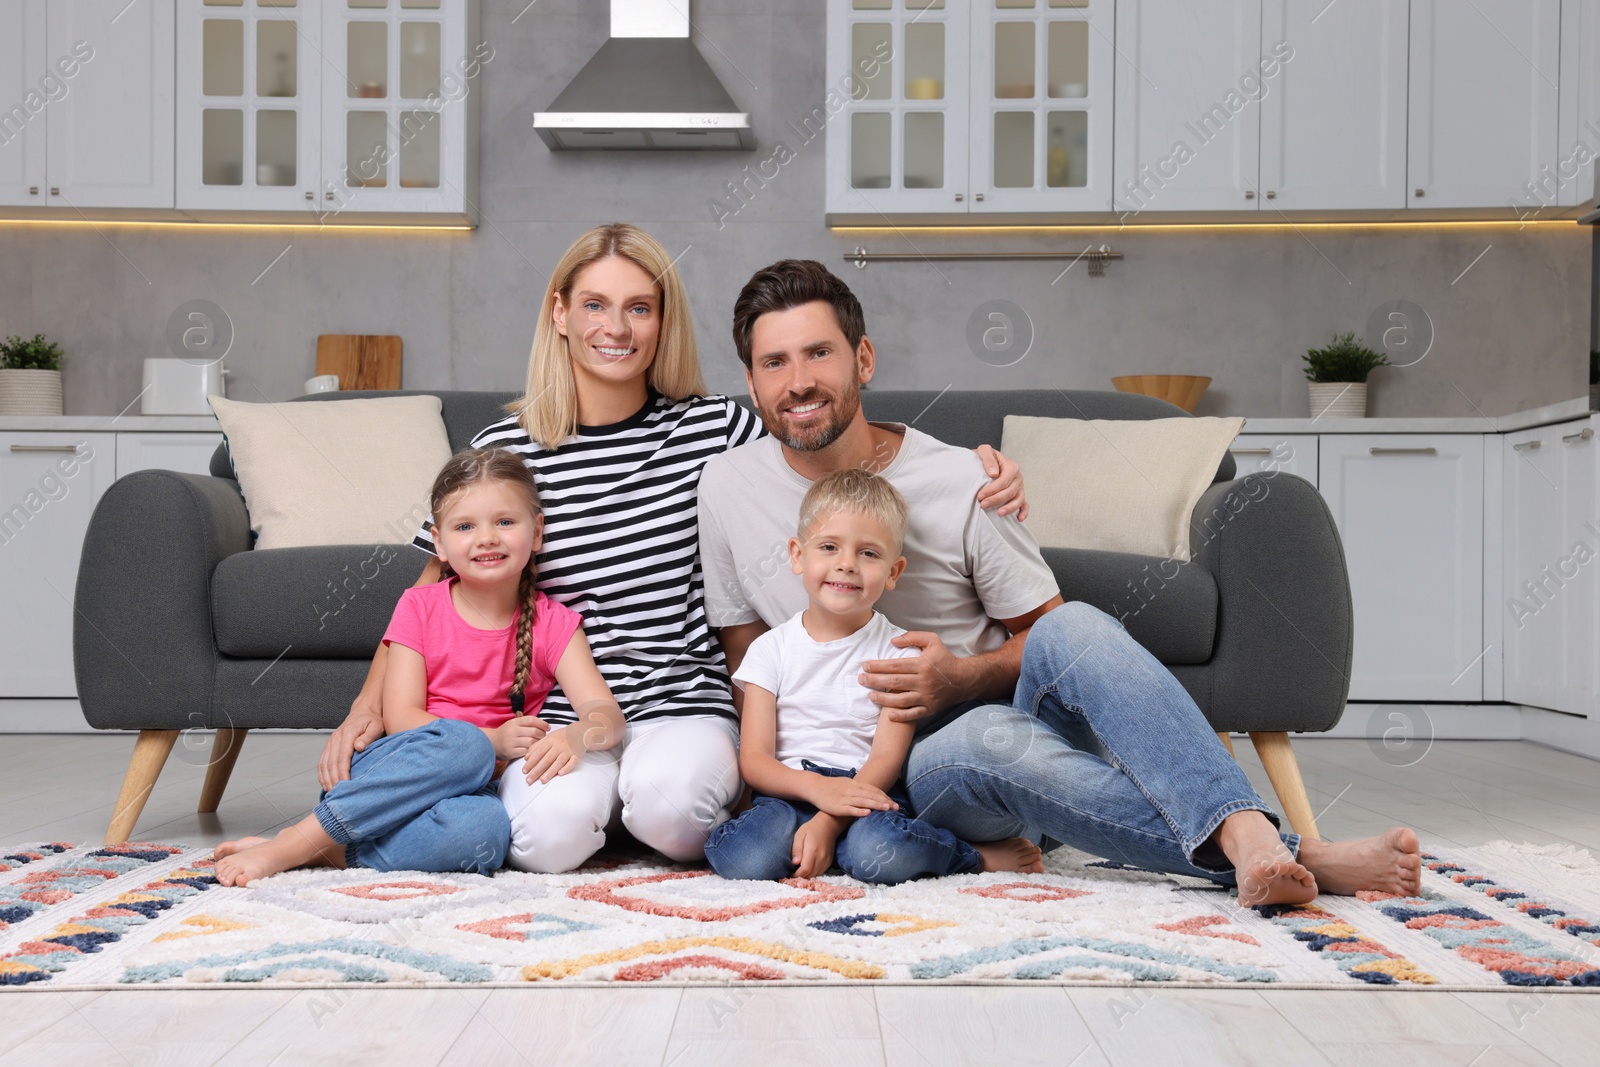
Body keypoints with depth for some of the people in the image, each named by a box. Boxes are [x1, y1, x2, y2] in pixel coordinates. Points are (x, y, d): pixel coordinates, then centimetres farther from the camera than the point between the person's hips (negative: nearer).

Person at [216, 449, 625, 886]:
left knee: (486, 828, -38)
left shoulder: (553, 623, 4)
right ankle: (290, 845, -30)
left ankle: (326, 852, -27)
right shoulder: (420, 607, 4)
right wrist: (491, 740, -19)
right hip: (384, 773, 0)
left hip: (477, 785, 0)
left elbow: (607, 712, -7)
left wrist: (578, 735, -32)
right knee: (462, 745, -36)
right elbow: (400, 718, -4)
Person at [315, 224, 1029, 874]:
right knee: (549, 835, -28)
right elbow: (433, 592, 9)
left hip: (685, 700, 0)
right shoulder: (505, 449, 2)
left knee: (670, 802, -32)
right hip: (561, 708, 0)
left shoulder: (715, 429, 2)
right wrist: (369, 707, -2)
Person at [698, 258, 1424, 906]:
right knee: (983, 740, -38)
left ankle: (1247, 834, -47)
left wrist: (960, 680, -16)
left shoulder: (960, 483, -3)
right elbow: (746, 662, 8)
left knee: (1074, 628, -33)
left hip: (1007, 713, 1)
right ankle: (1296, 861, -44)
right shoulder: (726, 489, 0)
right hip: (900, 769, -1)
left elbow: (1046, 633, 4)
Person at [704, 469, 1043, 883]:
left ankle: (977, 856, -8)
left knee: (879, 853, -37)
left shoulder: (898, 651, 6)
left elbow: (887, 757, -5)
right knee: (743, 857, -31)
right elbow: (754, 759, 1)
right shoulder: (771, 649, 9)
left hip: (867, 793, -2)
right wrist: (817, 787, -20)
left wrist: (828, 822, -21)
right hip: (790, 793, 2)